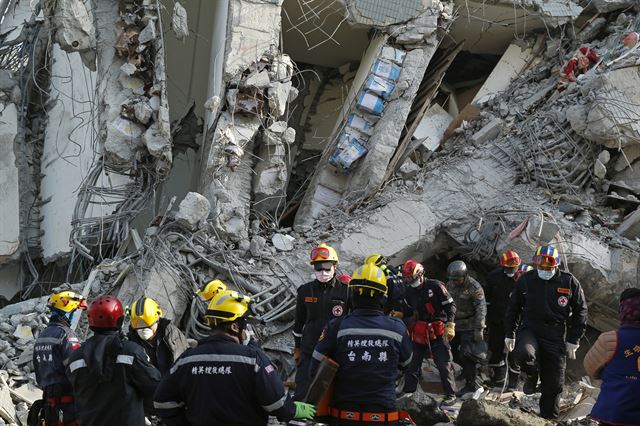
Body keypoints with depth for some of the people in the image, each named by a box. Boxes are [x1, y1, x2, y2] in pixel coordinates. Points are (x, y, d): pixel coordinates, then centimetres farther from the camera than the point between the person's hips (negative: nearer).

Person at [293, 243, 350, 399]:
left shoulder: (345, 291, -3)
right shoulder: (305, 291, 4)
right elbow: (299, 322, 14)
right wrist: (297, 348, 17)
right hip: (309, 352, 1)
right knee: (302, 394, -2)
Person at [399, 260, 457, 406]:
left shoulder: (435, 286, -11)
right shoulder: (409, 292, 9)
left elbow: (451, 306, -10)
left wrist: (449, 325, -17)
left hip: (437, 333, -6)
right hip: (418, 333, 6)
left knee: (444, 364, -4)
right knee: (412, 363, 10)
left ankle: (450, 394, 5)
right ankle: (408, 390, 22)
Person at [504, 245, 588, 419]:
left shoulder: (570, 282, 0)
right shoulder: (526, 280, 4)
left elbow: (580, 312, 5)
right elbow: (513, 307, 14)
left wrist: (573, 340, 0)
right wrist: (509, 334, 11)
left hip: (556, 337, 0)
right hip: (530, 330, 0)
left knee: (553, 385, 2)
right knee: (524, 354, -33)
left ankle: (549, 418, 20)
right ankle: (532, 375, 2)